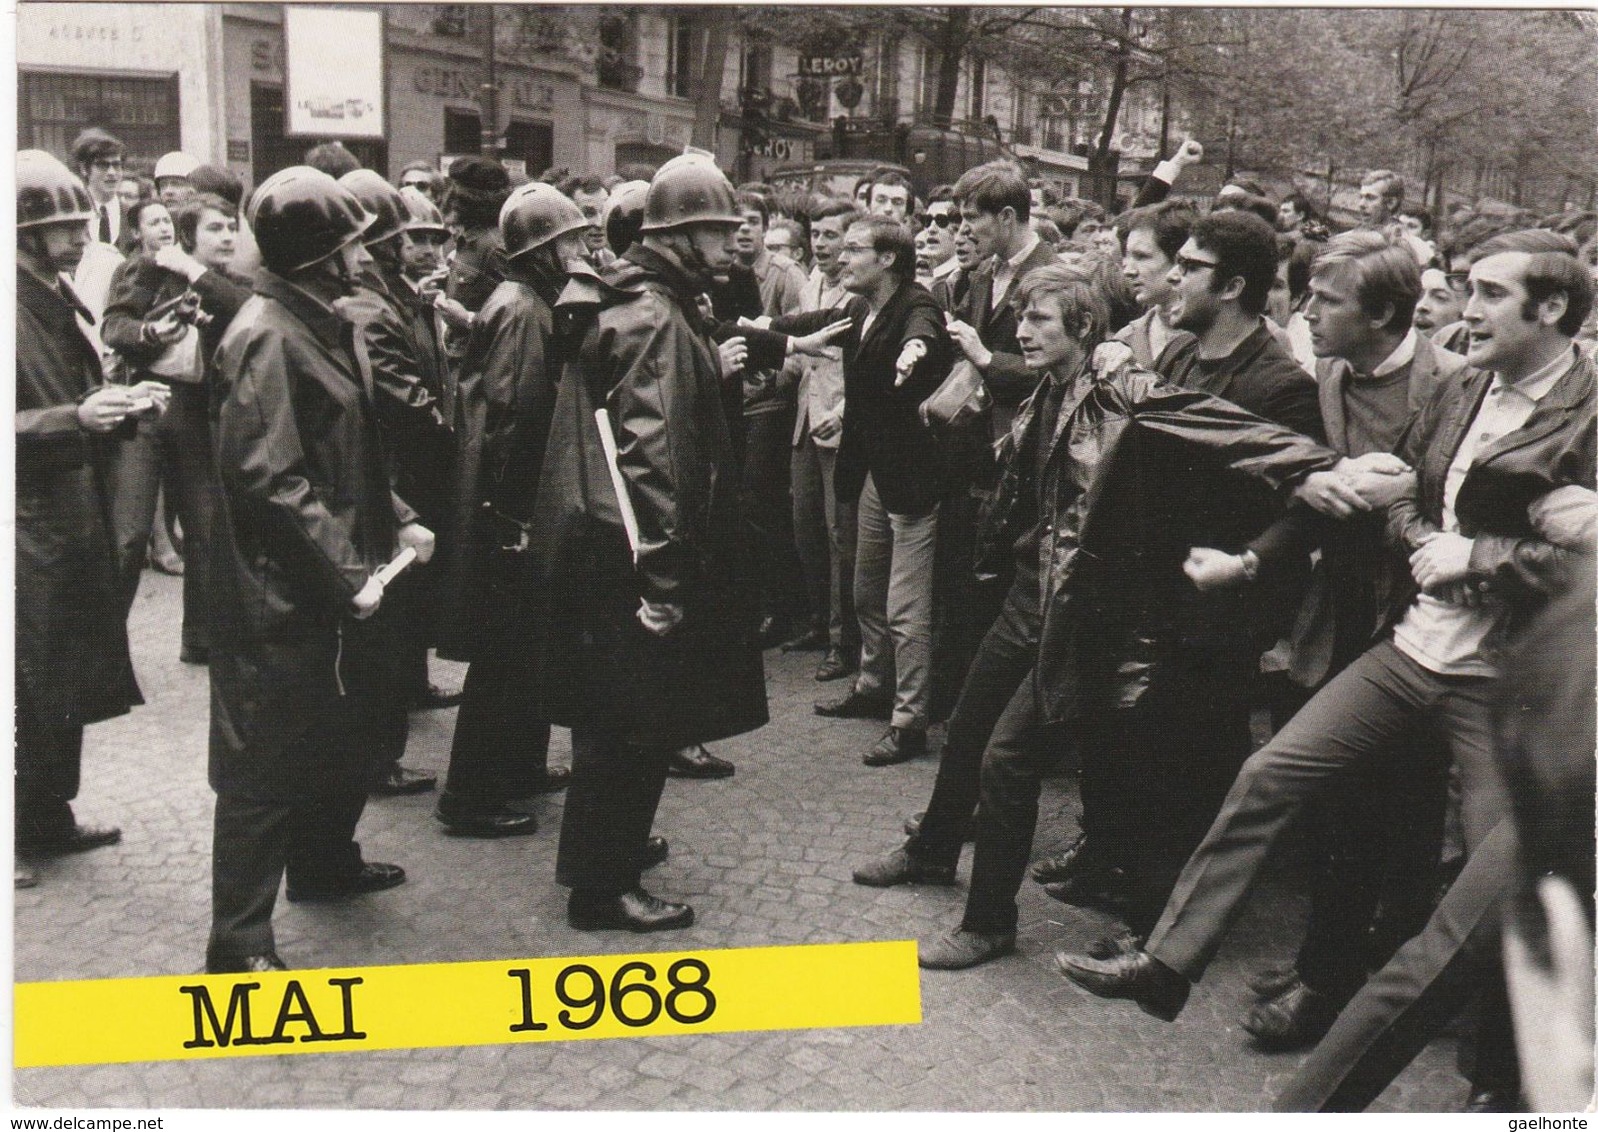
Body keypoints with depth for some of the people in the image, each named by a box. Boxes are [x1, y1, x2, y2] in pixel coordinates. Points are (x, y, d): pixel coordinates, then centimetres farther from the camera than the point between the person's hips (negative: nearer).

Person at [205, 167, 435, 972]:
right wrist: (346, 574, -24)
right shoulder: (266, 338, -19)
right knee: (267, 763, -2)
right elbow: (268, 478, -25)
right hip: (283, 600, -10)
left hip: (337, 585, 10)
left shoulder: (323, 325, 13)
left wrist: (396, 520, 9)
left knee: (347, 734, 23)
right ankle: (239, 942, 9)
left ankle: (325, 863, 44)